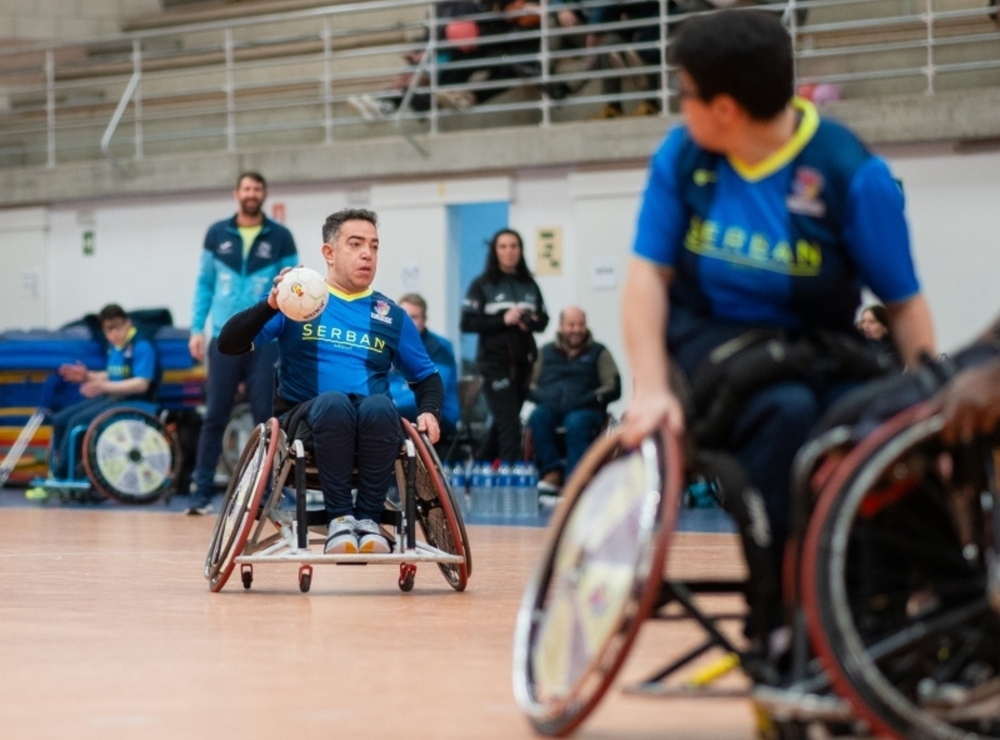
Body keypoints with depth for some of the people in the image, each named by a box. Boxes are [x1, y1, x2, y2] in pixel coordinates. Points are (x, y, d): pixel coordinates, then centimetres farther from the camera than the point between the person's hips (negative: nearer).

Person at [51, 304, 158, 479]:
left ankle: (61, 476, -17)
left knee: (77, 421, -23)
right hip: (109, 398, 9)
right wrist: (87, 376, 5)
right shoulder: (114, 347, 12)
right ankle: (55, 470, -6)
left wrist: (105, 386, -31)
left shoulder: (142, 347, -13)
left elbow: (141, 384, -22)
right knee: (59, 419, -3)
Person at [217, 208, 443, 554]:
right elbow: (229, 344, 0)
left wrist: (429, 412, 0)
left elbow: (426, 376, 23)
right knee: (333, 401, -37)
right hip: (306, 421, -2)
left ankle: (368, 518, -25)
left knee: (379, 406, -34)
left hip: (372, 428, 2)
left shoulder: (392, 317, 16)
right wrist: (271, 305, -17)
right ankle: (340, 518, -30)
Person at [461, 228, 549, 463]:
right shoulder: (482, 285, -1)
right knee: (509, 423, -11)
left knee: (502, 422, 13)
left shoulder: (529, 285, 10)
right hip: (495, 362, -5)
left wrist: (530, 321, -10)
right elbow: (468, 323, -8)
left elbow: (543, 320, 12)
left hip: (523, 362, 5)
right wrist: (503, 320, -17)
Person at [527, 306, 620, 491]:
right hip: (550, 406, 2)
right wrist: (541, 396, -11)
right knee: (537, 417, -33)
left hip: (585, 409, -2)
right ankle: (552, 472, -34)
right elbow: (529, 384, 11)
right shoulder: (546, 352, 22)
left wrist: (589, 399, -11)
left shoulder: (598, 353, 17)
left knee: (577, 423, -37)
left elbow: (613, 388, 5)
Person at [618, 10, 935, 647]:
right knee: (785, 413, -33)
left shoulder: (852, 175, -13)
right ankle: (779, 626, -27)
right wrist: (652, 389, -16)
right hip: (712, 343, 0)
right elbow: (649, 273, -4)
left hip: (816, 350, 0)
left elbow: (904, 304, -7)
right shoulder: (683, 156, -4)